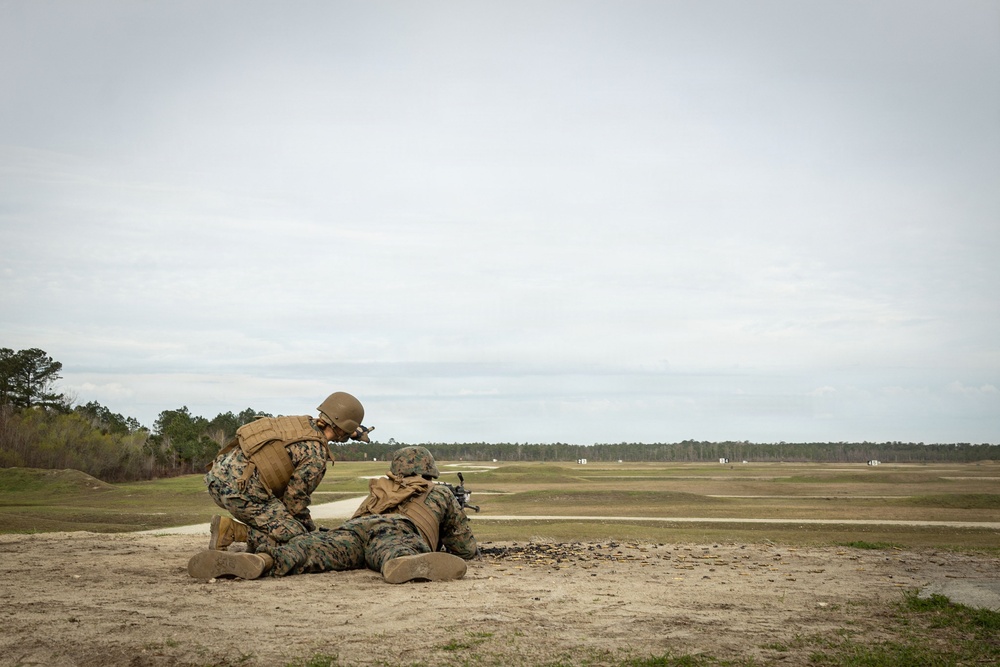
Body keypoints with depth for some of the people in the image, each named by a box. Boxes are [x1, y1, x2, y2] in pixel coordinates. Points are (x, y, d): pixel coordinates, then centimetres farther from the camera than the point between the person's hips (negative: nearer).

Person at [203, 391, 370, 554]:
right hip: (240, 488, -10)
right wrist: (311, 530, 11)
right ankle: (231, 531, -12)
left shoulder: (303, 422, 16)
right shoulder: (316, 454, -8)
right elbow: (295, 498, -4)